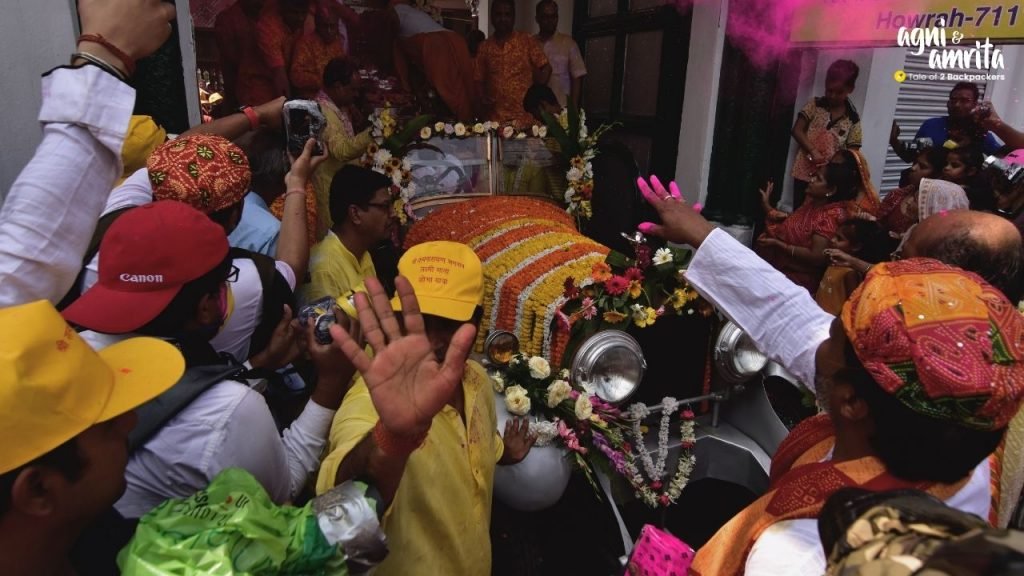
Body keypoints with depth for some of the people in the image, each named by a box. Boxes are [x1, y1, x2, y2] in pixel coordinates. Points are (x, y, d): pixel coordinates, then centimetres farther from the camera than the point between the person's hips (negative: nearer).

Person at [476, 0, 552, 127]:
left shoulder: (528, 41, 3)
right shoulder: (484, 47, 10)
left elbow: (546, 68, 6)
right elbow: (479, 80, 13)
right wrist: (484, 101, -2)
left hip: (524, 116, -2)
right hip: (494, 118, 2)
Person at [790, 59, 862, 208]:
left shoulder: (853, 119, 0)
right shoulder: (815, 105, 1)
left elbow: (852, 152, 1)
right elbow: (797, 130, -4)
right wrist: (813, 152, -17)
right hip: (804, 172, 0)